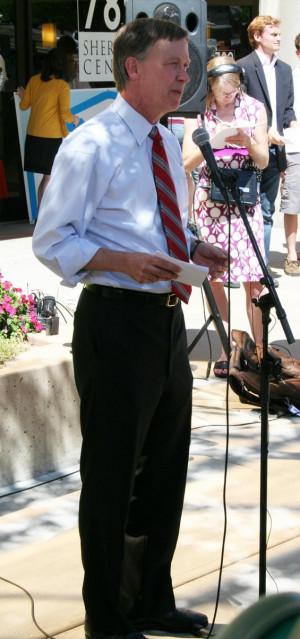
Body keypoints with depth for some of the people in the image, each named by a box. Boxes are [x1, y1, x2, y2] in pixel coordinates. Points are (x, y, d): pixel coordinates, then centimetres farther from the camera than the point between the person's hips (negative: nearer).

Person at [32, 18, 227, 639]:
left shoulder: (168, 143, 14)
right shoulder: (91, 144, -11)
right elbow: (52, 241, -13)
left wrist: (196, 250, 4)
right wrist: (125, 261, -26)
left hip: (167, 316, 9)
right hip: (116, 321, -9)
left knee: (166, 469, 18)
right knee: (111, 474, 2)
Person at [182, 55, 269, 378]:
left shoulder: (254, 109, 1)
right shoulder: (198, 111, 0)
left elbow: (263, 161, 2)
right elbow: (187, 162, -4)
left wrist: (248, 143, -19)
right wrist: (213, 141, -21)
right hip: (210, 199, 0)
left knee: (253, 278, -6)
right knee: (213, 276, 1)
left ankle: (259, 348, 1)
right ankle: (228, 346, 12)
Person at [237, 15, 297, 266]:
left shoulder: (284, 69, 15)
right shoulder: (243, 67, -6)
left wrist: (291, 123, -2)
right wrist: (264, 132, -17)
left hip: (275, 150, 7)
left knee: (266, 213, 10)